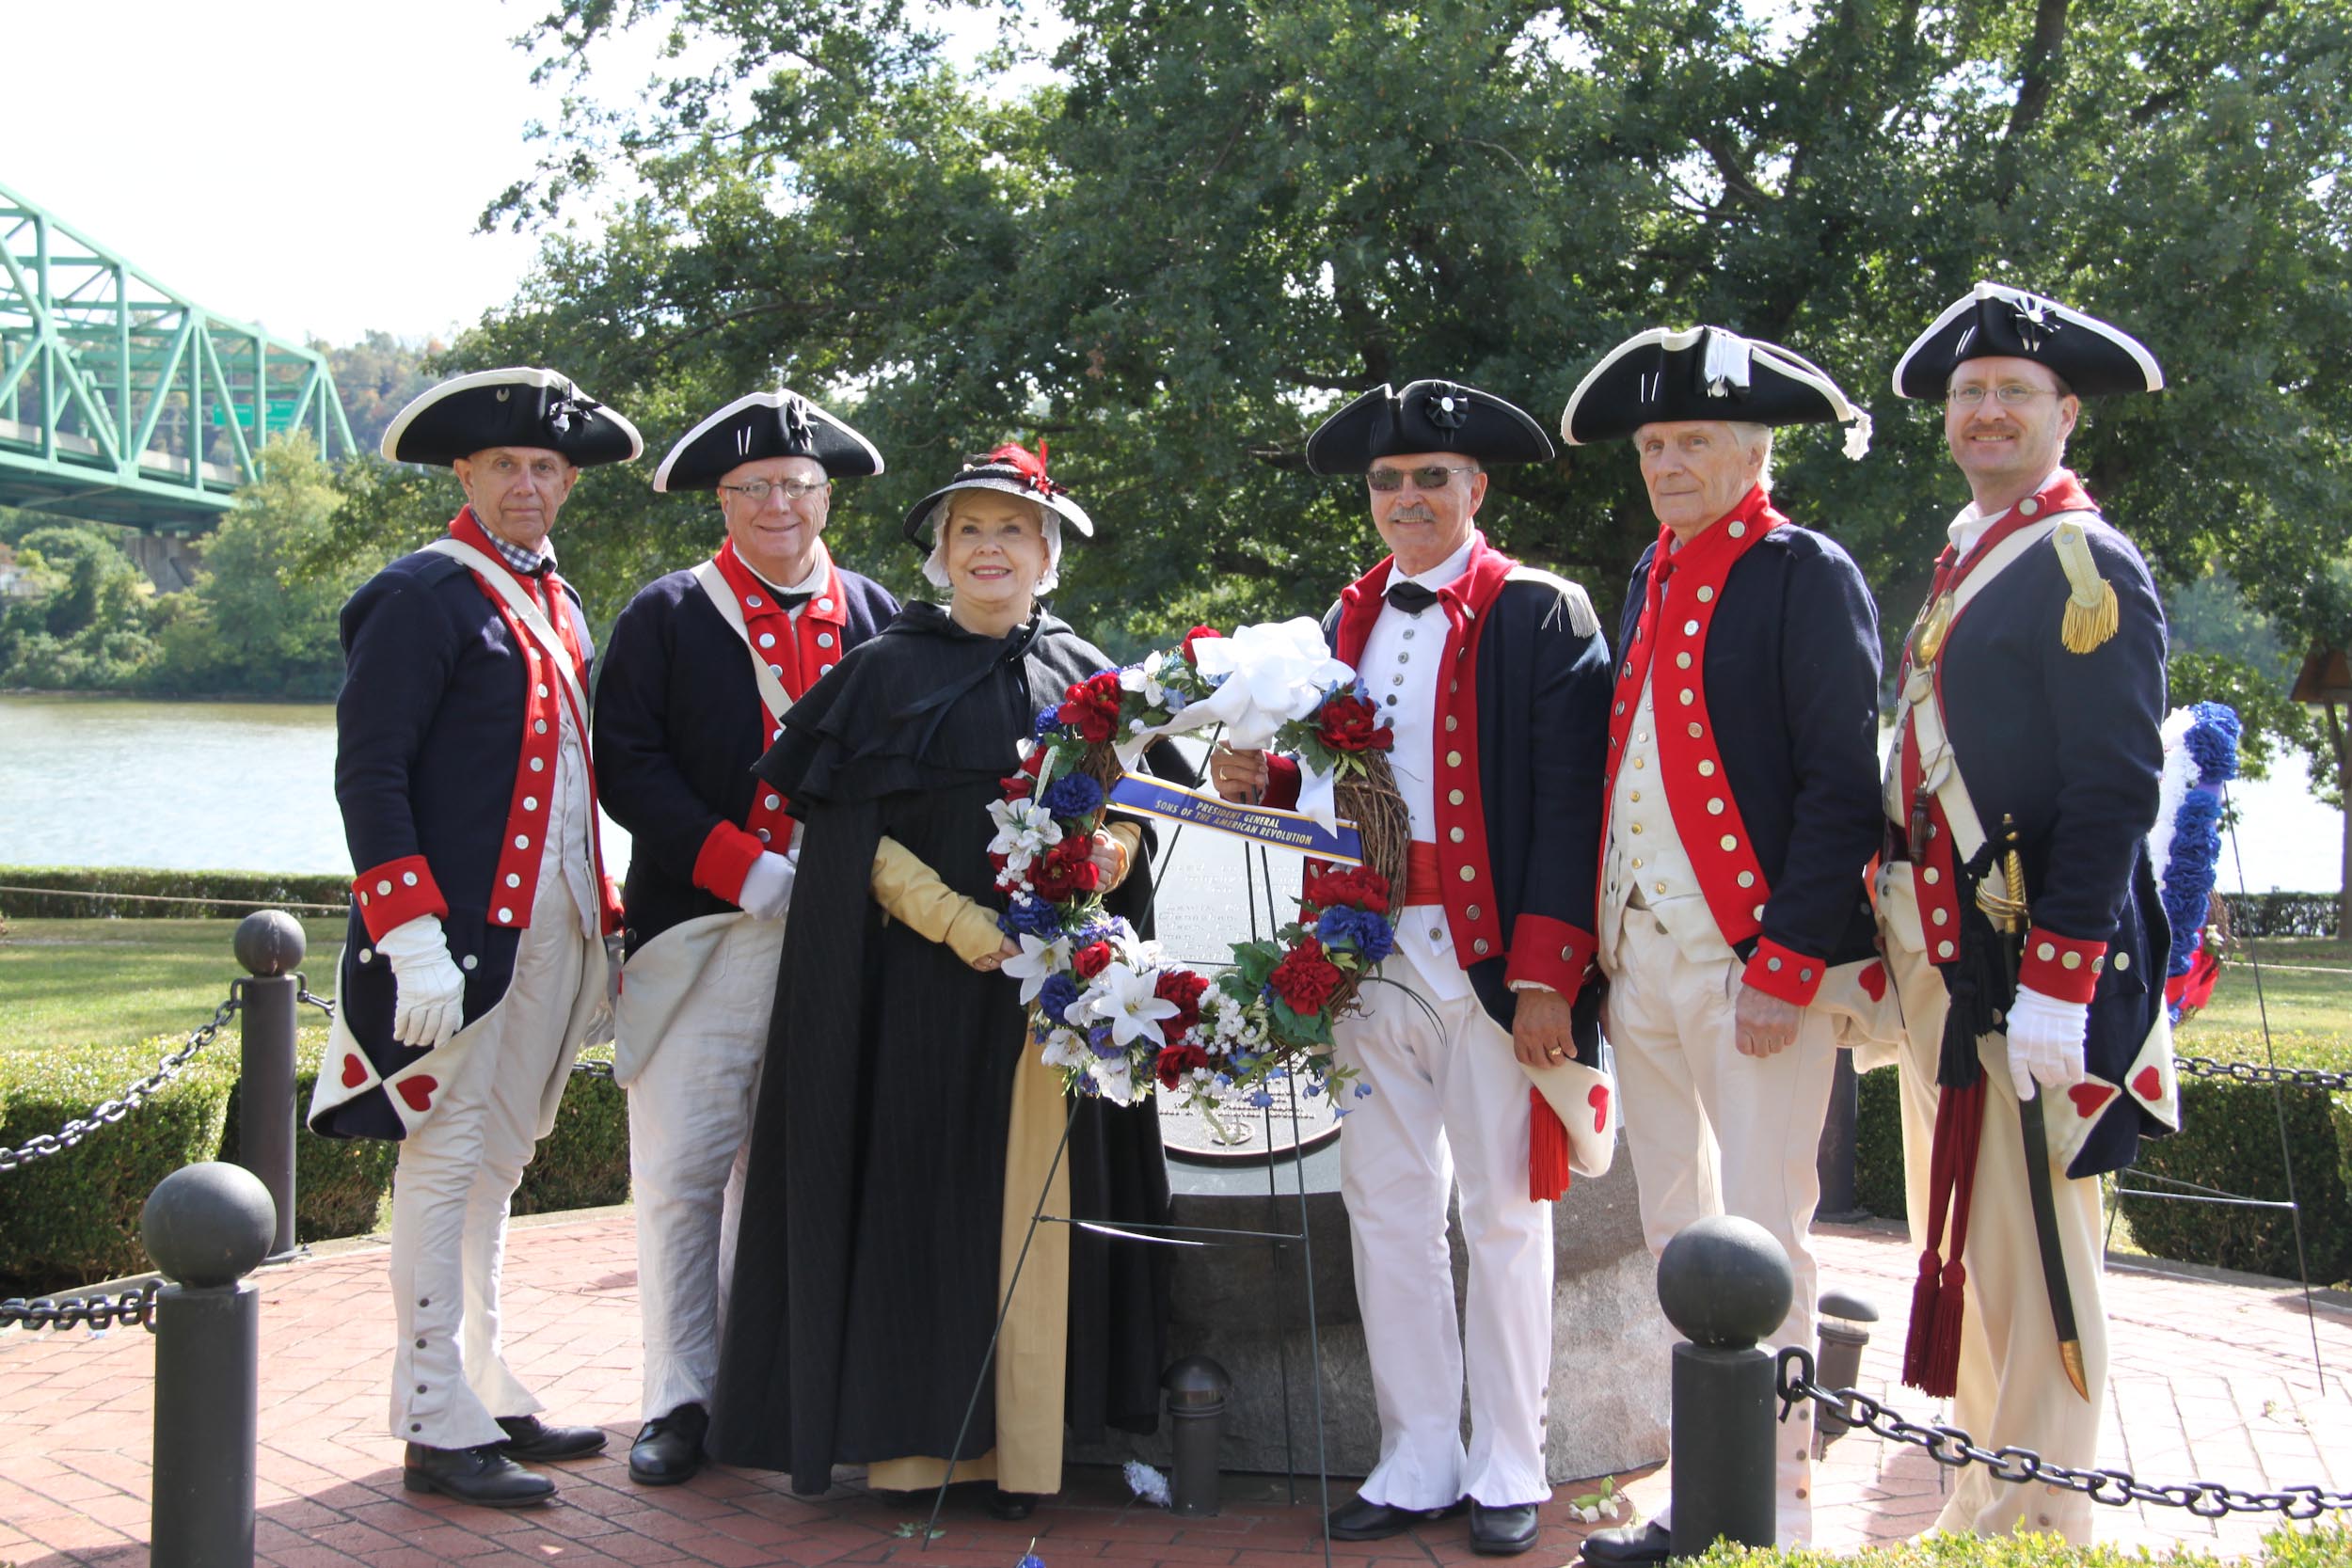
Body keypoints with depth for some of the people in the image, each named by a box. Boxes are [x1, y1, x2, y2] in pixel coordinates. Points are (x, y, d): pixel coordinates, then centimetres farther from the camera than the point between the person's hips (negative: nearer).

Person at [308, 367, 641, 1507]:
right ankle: (437, 1427, 4)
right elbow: (367, 772, -14)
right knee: (448, 1164, -3)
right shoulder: (426, 596, -8)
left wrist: (601, 926, 17)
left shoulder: (560, 607, 17)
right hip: (459, 935, -8)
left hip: (548, 934, 8)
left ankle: (484, 1394, 23)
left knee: (495, 1165, 14)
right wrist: (413, 937, -21)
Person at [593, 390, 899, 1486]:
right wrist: (747, 870, -13)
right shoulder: (665, 615, 6)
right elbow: (628, 767, -3)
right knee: (681, 1176, -2)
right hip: (701, 936, -2)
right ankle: (680, 1403, 7)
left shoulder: (874, 616, 12)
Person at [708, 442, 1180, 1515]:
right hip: (918, 976, -2)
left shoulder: (1082, 675, 12)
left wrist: (1107, 855, -9)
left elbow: (1126, 819, 15)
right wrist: (950, 917, -14)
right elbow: (849, 833, -3)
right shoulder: (887, 670, 4)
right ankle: (913, 1437, 6)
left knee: (1033, 1196, 2)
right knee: (920, 1193, -2)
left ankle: (1022, 1444, 8)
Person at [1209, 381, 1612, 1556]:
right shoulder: (1350, 621, 14)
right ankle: (1418, 1461, 19)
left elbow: (1569, 805, -10)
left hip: (1489, 961, -5)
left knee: (1503, 1213, 5)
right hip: (1372, 959, 5)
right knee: (1386, 1208, 8)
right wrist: (1263, 783, -3)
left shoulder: (1539, 616, -4)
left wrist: (1546, 977, -16)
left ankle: (1506, 1469, 16)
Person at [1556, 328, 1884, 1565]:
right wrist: (1603, 951, 11)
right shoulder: (1652, 580, 17)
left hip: (1755, 961, -7)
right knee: (1677, 1238, 13)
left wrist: (1787, 963, -18)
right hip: (1641, 957, 8)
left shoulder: (1806, 575, -6)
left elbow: (1841, 787, -12)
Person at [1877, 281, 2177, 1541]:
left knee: (2032, 1253, -3)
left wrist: (2056, 986, -22)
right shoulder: (1963, 563, 17)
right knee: (1963, 1247, 16)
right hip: (1944, 965, 9)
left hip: (2033, 970, -9)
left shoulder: (2086, 565, -10)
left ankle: (2040, 1527, 7)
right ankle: (1979, 1508, 27)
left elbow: (2115, 791, -17)